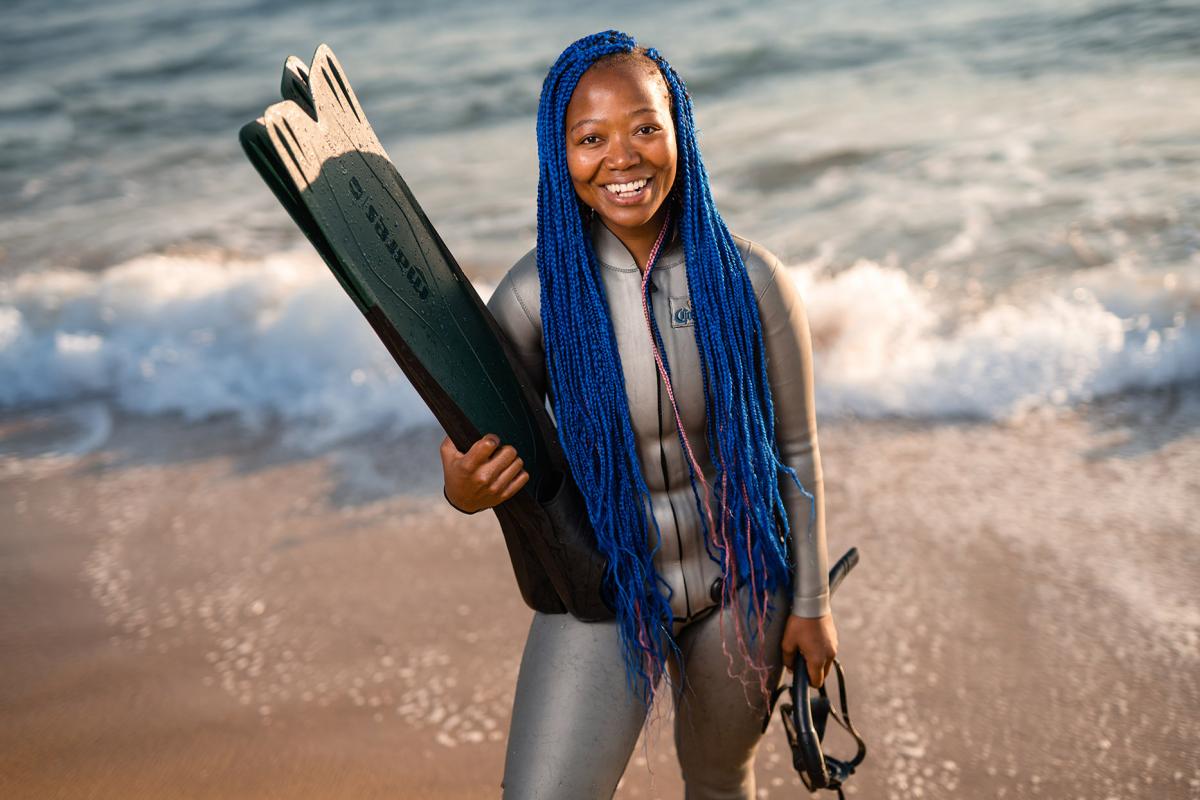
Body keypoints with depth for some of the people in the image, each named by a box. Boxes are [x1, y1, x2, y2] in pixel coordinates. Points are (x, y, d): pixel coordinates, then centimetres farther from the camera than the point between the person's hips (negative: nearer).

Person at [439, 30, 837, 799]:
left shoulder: (749, 280, -15)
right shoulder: (537, 293, -17)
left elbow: (796, 450, -5)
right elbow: (492, 447, -7)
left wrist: (812, 602, 2)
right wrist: (465, 491, -32)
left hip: (738, 582, 1)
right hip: (603, 589, -1)